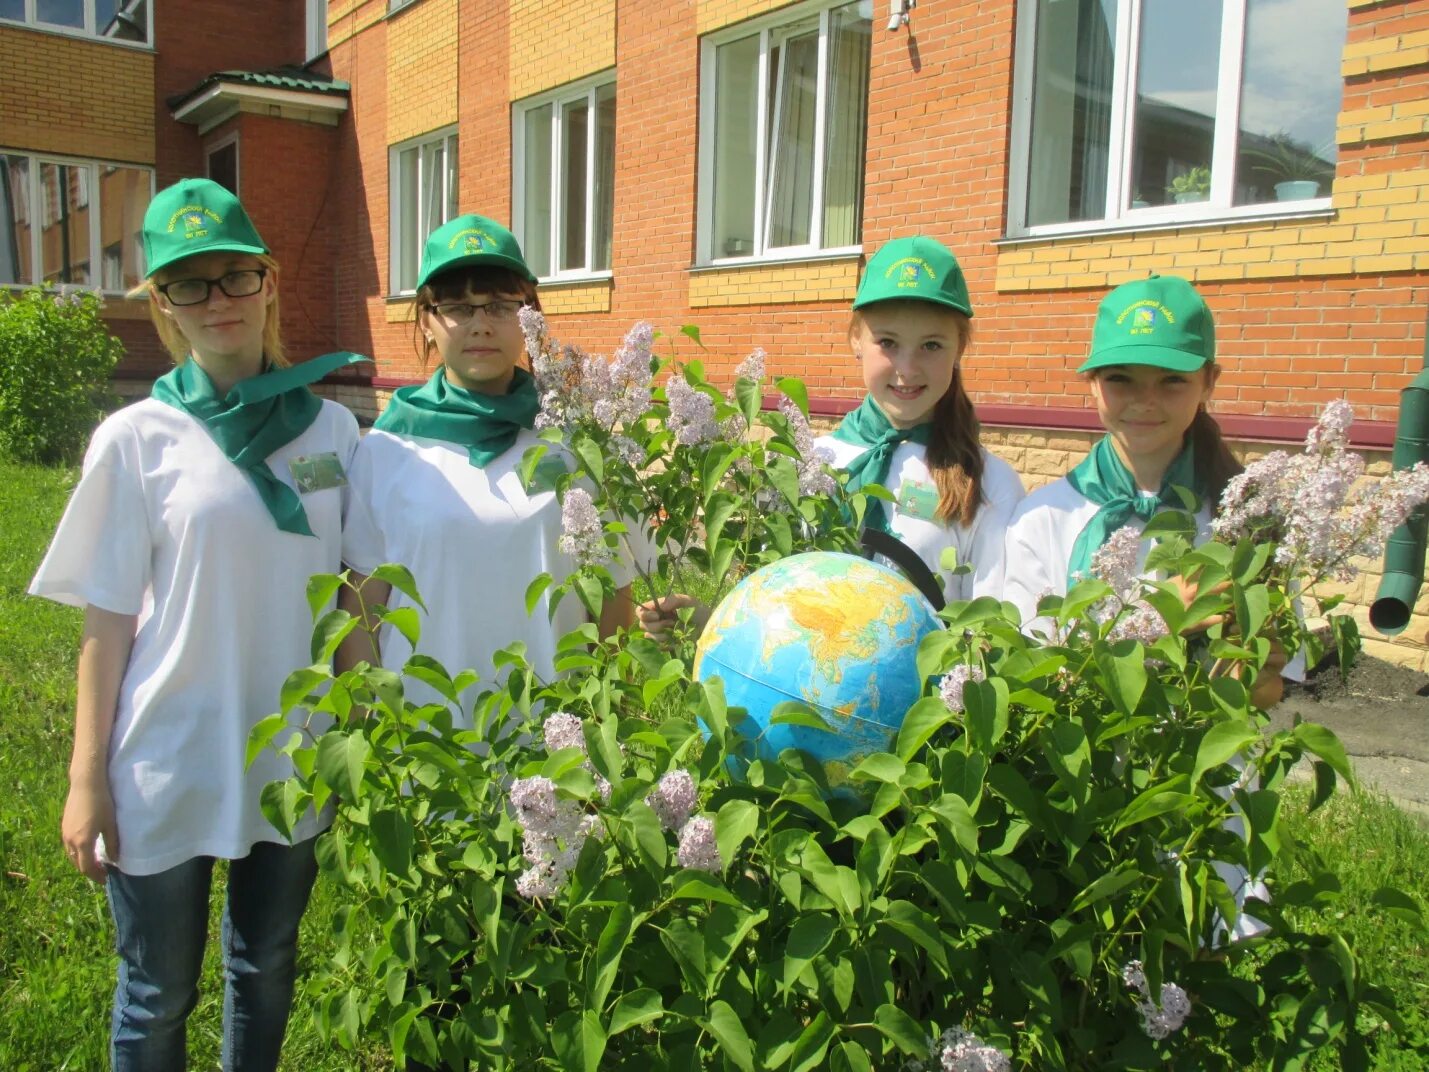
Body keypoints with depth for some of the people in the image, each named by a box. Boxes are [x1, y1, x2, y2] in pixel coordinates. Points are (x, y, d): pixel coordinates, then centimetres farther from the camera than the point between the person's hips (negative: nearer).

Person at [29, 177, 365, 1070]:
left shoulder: (333, 429, -1)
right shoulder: (136, 440, -8)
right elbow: (107, 621, -5)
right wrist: (87, 778, -6)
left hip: (294, 761, 3)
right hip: (167, 766, -2)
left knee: (267, 969, 21)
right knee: (159, 995, 14)